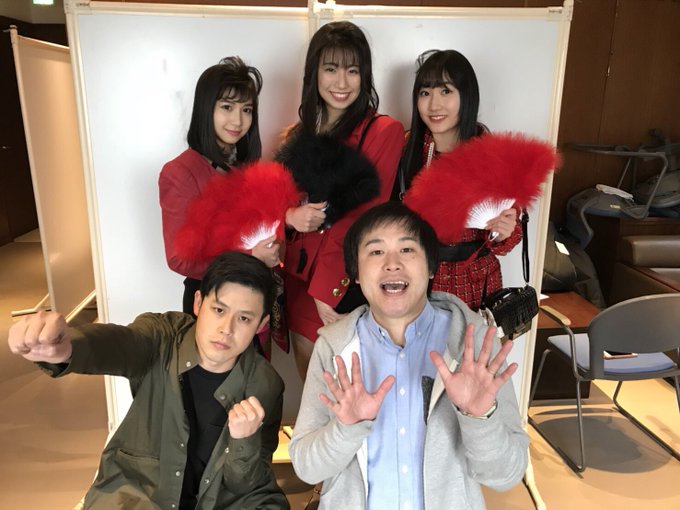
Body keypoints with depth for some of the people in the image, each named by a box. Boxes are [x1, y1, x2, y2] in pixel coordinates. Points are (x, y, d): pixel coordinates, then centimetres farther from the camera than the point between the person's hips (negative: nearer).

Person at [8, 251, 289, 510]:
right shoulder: (162, 337, -15)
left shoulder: (265, 385, -14)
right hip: (137, 486, 0)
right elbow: (120, 343, -38)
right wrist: (66, 347, -60)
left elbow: (247, 486, -9)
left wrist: (245, 442, -31)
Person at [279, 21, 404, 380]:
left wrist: (328, 291, -16)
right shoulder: (299, 135, 10)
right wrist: (291, 216, -13)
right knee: (309, 384, 18)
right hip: (299, 279, 6)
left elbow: (367, 218, -14)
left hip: (348, 287, -5)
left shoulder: (384, 131, -9)